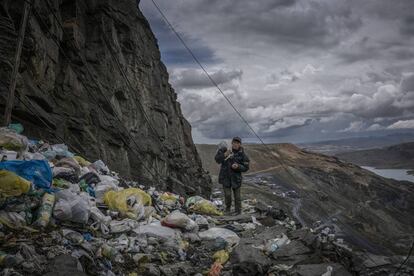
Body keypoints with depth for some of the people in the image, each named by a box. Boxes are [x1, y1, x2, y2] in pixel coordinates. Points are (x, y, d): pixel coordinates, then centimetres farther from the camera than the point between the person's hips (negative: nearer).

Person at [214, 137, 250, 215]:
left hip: (236, 177, 0)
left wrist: (238, 166, -22)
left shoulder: (242, 155, -8)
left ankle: (238, 211, 26)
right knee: (227, 194, -2)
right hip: (225, 176, 0)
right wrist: (224, 155, -21)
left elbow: (246, 168, -4)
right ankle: (228, 208, 24)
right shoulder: (226, 150, -6)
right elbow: (217, 159, -4)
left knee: (237, 195, 7)